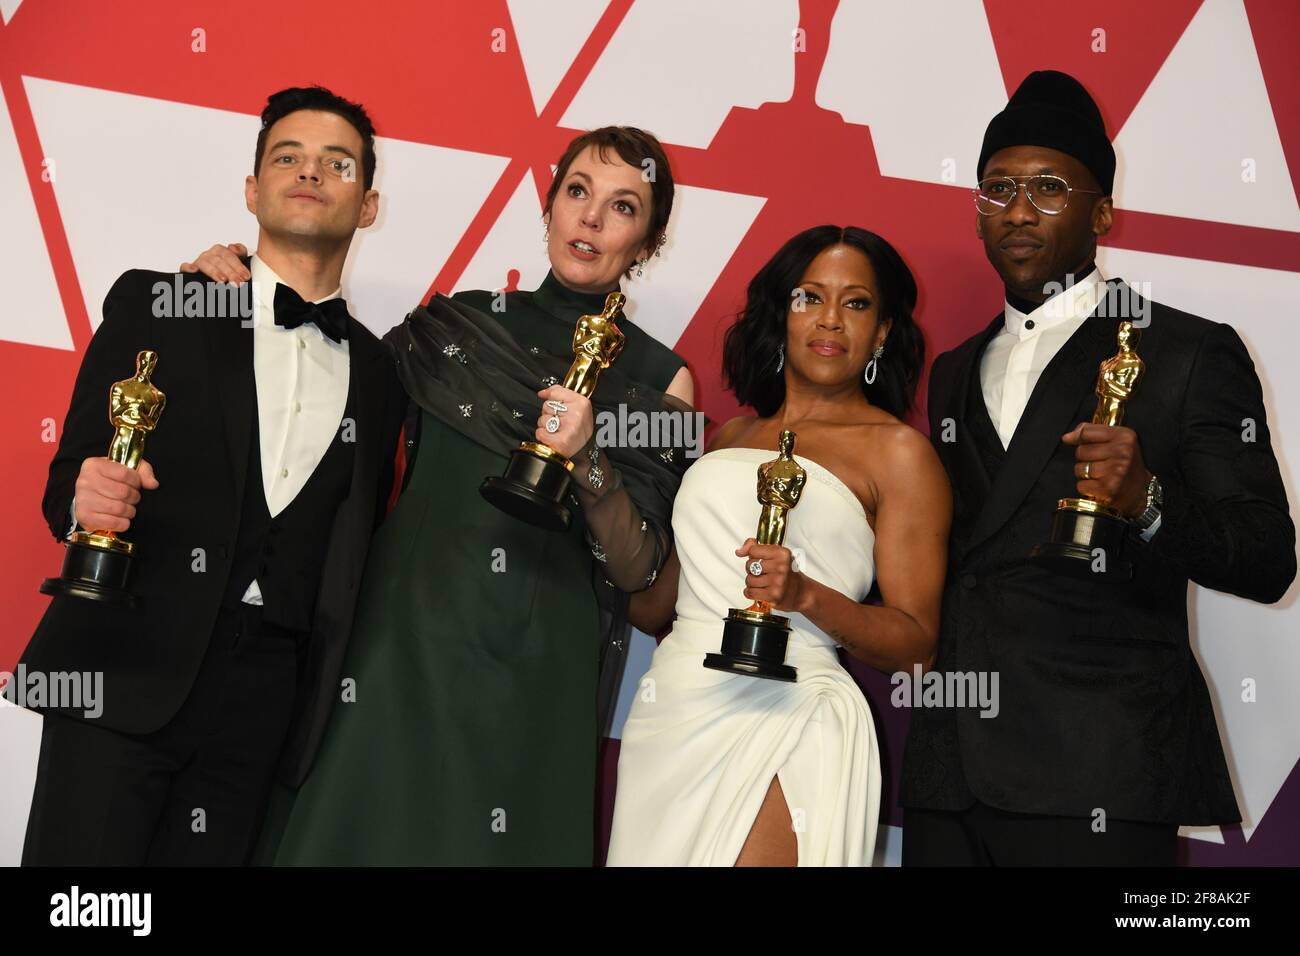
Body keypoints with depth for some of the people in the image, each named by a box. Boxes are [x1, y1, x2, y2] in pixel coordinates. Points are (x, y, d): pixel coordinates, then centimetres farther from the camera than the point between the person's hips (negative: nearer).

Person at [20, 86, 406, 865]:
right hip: (129, 675, -2)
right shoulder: (152, 304, 6)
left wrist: (336, 700, 6)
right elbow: (67, 481, 4)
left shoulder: (379, 374, 14)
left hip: (267, 704, 3)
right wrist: (88, 499, -19)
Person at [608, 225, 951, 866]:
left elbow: (916, 643, -5)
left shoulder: (896, 450, -1)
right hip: (667, 713, 6)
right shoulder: (729, 435, 17)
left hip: (777, 724, -5)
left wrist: (805, 596, -20)